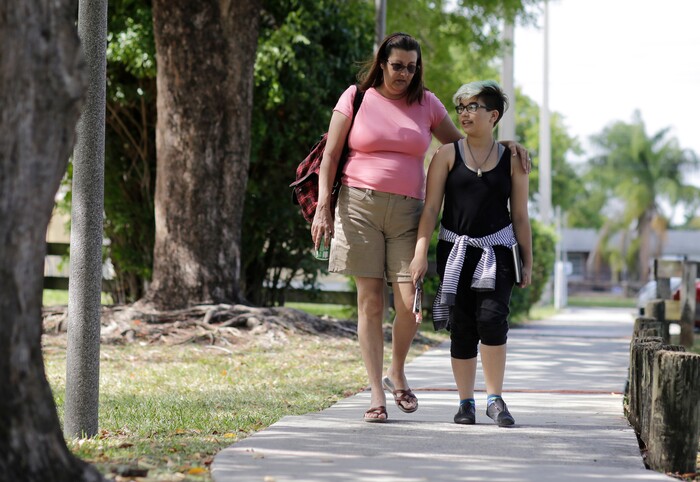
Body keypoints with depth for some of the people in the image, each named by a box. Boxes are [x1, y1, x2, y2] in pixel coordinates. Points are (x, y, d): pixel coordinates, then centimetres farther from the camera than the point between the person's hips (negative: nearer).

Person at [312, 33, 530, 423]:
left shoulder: (426, 104, 11)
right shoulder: (356, 98, 5)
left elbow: (460, 145, 21)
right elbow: (330, 155, 5)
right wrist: (323, 207, -3)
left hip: (407, 211, 2)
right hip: (360, 204, -2)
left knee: (410, 302, -9)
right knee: (370, 301, -2)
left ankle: (397, 375, 18)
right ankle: (377, 393, 4)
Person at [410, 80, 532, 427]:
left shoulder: (511, 161, 6)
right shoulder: (447, 155, 4)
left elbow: (520, 216, 9)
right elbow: (431, 208, 0)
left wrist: (528, 263, 6)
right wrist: (420, 252, -8)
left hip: (497, 251, -1)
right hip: (455, 250, 1)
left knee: (492, 318, -17)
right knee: (461, 327, 0)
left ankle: (495, 398, -6)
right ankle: (465, 402, 10)